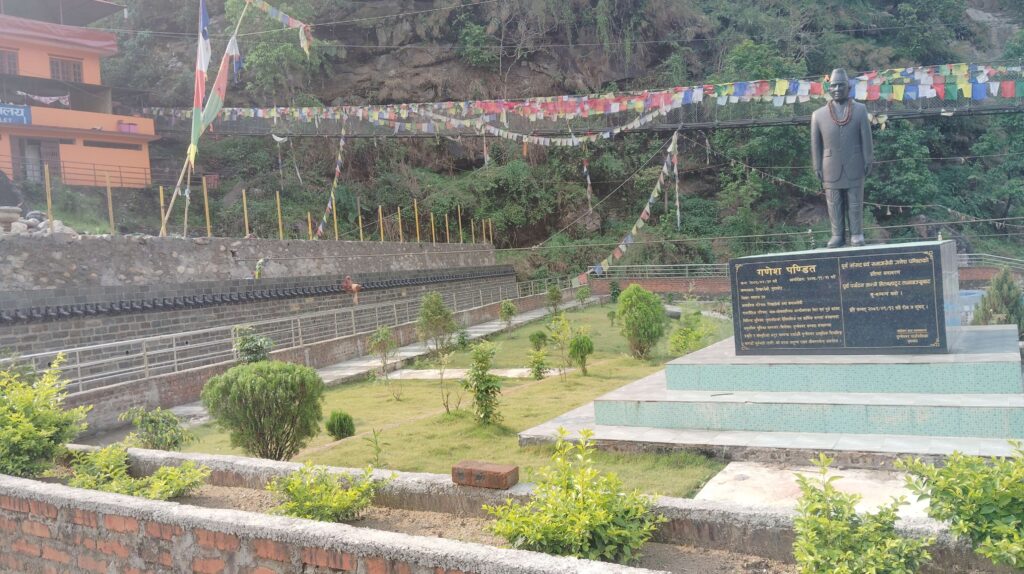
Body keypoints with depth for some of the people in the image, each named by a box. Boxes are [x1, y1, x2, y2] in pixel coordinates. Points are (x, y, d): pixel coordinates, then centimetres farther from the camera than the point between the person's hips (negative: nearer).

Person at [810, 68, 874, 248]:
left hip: (854, 166, 0)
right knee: (834, 204, 2)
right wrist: (817, 167, 1)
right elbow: (815, 143, 5)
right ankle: (838, 236, 8)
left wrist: (868, 162, -1)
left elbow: (866, 138, 4)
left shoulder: (860, 110, 6)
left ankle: (856, 235, 10)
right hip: (831, 168, 1)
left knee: (855, 202, 3)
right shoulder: (819, 114, 6)